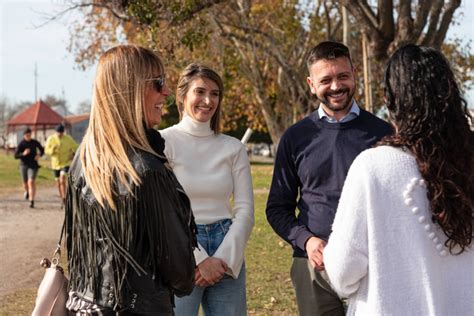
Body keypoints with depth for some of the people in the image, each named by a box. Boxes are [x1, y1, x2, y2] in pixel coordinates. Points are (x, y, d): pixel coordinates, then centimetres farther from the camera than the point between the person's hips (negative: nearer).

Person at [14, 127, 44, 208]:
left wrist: (39, 155, -8)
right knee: (25, 183, 17)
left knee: (31, 182, -18)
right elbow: (16, 156, -9)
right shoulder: (21, 144, -7)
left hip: (33, 165, -1)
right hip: (24, 165, 1)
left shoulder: (35, 142, -3)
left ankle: (32, 201, -20)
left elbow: (42, 150, 12)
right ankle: (27, 191, 54)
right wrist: (23, 154, -26)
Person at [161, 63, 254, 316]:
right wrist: (198, 260, -12)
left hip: (227, 255, 3)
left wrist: (224, 259, -8)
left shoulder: (234, 148, 7)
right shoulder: (162, 142, -4)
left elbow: (245, 209, 4)